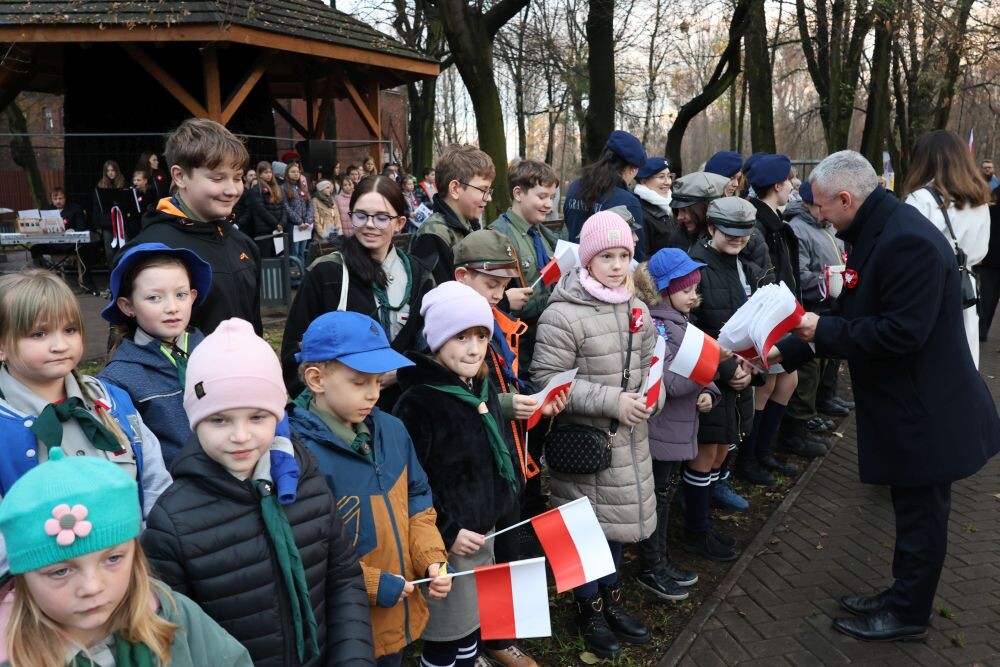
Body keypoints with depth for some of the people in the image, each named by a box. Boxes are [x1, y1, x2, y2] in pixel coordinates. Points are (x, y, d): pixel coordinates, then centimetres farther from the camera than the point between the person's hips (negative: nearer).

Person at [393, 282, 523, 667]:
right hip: (446, 542, -8)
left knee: (473, 622, 21)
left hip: (484, 532, 8)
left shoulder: (483, 389, 5)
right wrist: (446, 532, -18)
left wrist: (507, 499, 11)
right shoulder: (418, 401, -21)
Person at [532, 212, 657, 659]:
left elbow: (650, 364, 15)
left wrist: (651, 397, -6)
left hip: (628, 436, 7)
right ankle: (589, 610, 29)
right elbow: (546, 380, -20)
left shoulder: (636, 308, 4)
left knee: (620, 516, 18)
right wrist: (611, 401, -23)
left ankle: (611, 600, 39)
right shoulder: (563, 314, -19)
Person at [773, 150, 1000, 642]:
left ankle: (908, 615, 24)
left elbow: (901, 332, -30)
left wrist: (824, 330, -21)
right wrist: (786, 351, 6)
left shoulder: (908, 241, -26)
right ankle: (903, 596, 37)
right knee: (912, 512, 22)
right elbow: (852, 314, 12)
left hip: (926, 411, -10)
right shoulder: (875, 232, 6)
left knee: (920, 517, 8)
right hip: (906, 405, 10)